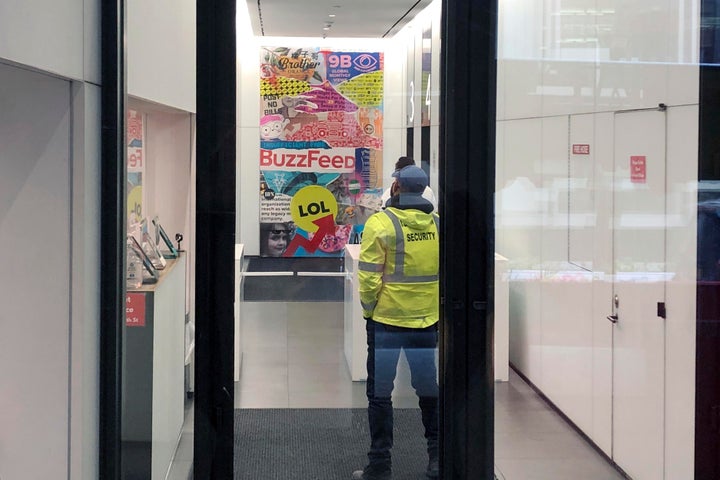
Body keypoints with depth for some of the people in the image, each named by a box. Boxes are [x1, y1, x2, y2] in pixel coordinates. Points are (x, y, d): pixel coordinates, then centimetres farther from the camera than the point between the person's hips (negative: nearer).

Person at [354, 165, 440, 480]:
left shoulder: (380, 223, -12)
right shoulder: (438, 224, 1)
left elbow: (369, 277, -13)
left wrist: (369, 310, 1)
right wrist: (439, 309, 15)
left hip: (386, 320, -4)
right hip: (428, 320, 4)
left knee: (380, 392, 7)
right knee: (429, 388, 16)